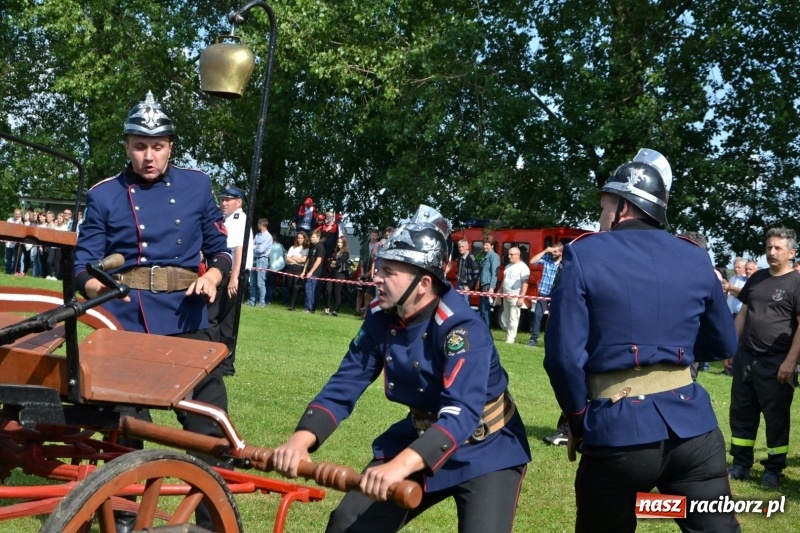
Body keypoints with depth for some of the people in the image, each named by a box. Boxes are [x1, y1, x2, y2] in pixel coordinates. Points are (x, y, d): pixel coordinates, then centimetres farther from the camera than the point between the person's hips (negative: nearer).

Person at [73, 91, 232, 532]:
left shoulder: (196, 186, 8)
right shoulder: (104, 196, 5)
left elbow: (219, 250, 14)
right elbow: (84, 265, 3)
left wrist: (212, 276, -8)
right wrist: (97, 288, -19)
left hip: (185, 322, 1)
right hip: (126, 323, -1)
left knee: (210, 427, -1)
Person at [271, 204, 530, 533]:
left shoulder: (461, 328, -27)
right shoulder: (381, 317, -9)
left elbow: (462, 412, -38)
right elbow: (344, 385, -7)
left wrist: (401, 464, -53)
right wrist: (302, 438, -25)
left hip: (484, 451, -5)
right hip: (422, 438, 6)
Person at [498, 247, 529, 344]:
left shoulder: (523, 267, -8)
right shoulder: (508, 266, 17)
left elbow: (525, 283, -13)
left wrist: (521, 298, -19)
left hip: (515, 297, -8)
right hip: (506, 296, 8)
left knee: (513, 319, -6)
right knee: (504, 319, 10)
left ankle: (510, 339, -4)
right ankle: (510, 334, 24)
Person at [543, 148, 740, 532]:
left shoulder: (584, 256, -4)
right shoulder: (696, 259, 7)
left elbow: (564, 356, -11)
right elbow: (723, 345, 16)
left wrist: (578, 421, 4)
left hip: (617, 430, -2)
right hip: (690, 424, 3)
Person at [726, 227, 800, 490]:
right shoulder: (757, 278, 12)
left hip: (776, 363, -6)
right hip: (746, 358, 6)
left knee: (776, 417, 4)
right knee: (741, 413, 11)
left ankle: (774, 469, 15)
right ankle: (741, 464, 21)